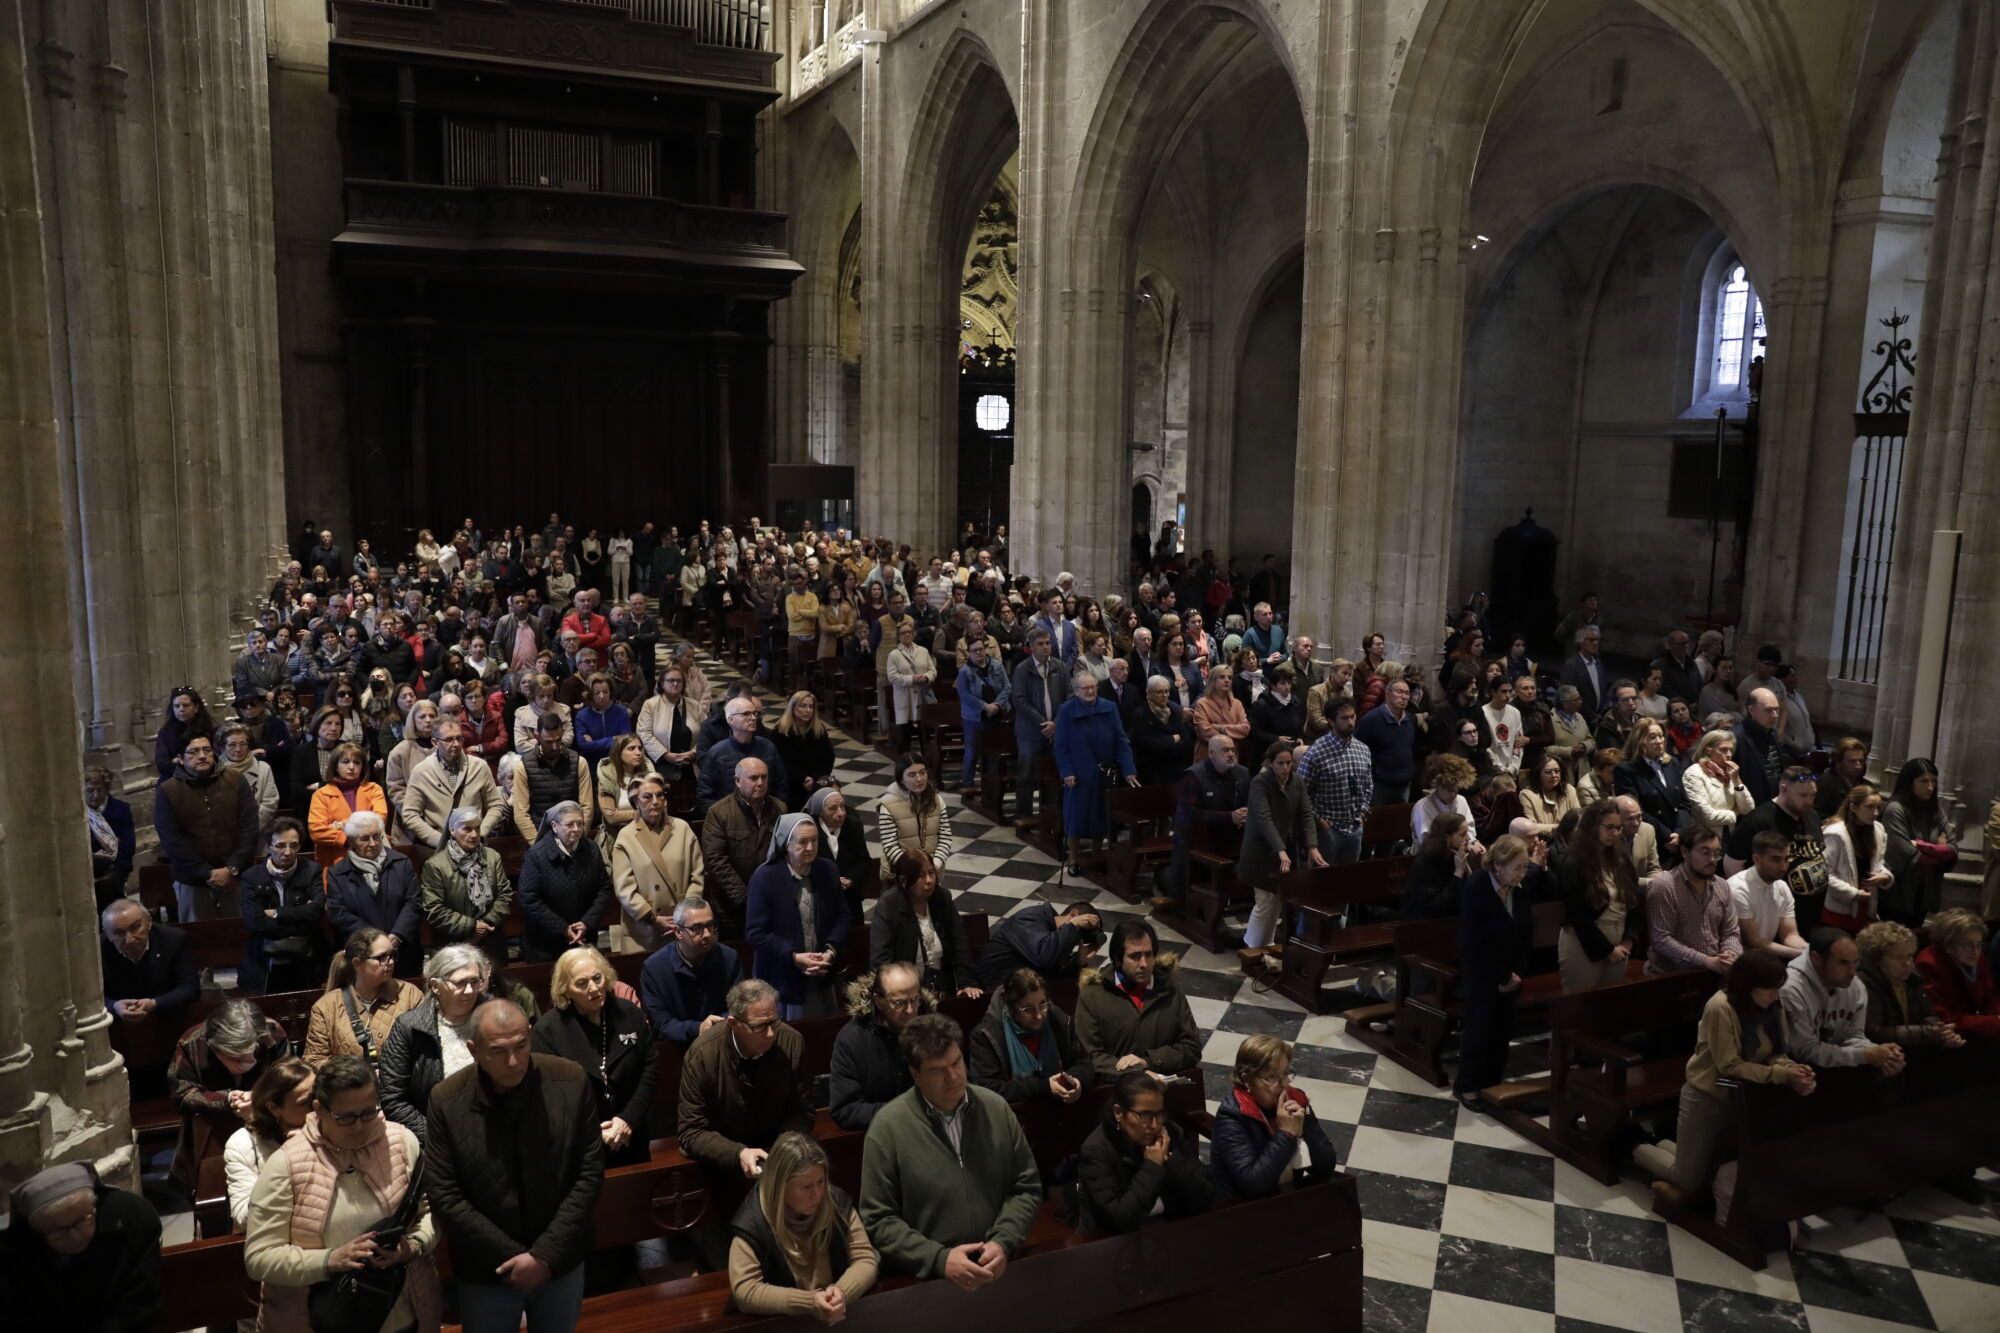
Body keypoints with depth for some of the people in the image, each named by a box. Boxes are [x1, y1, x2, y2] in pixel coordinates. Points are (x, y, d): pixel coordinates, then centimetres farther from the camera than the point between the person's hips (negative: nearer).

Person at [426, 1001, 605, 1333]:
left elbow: (590, 1173, -8)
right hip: (487, 1271, -1)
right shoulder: (447, 1101, -14)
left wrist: (546, 1254, -13)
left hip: (561, 1263, 1)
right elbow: (445, 1196, -10)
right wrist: (512, 1257, -13)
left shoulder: (572, 1082, -13)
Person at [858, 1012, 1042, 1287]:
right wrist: (938, 1259, -13)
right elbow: (877, 1219, -5)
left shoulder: (996, 1108, 4)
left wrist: (1003, 1242, -6)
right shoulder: (888, 1126, -6)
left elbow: (1027, 1188, 9)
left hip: (999, 1267, 2)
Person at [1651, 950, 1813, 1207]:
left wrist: (1793, 1069, -26)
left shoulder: (1773, 1006, -7)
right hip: (1707, 1097, -6)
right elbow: (1730, 1066, -26)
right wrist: (1782, 1075, -31)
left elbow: (1776, 1054, -4)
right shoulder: (1720, 1008, -27)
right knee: (1688, 1183, 4)